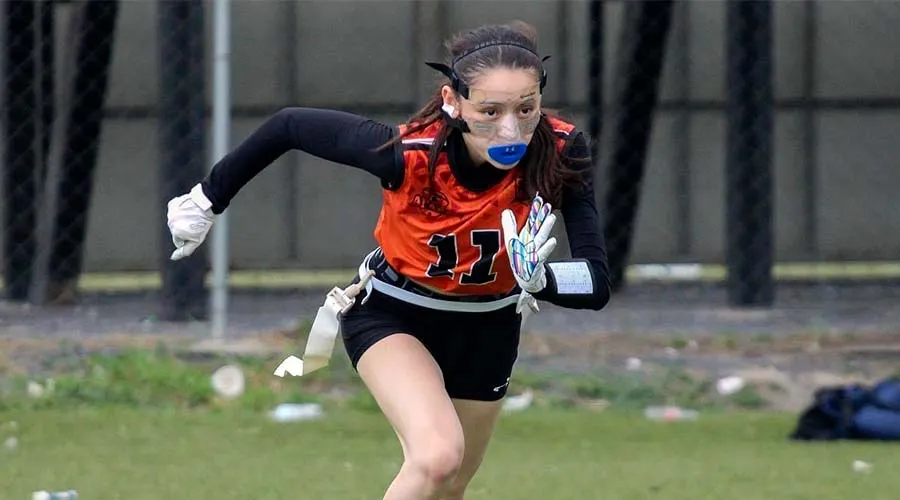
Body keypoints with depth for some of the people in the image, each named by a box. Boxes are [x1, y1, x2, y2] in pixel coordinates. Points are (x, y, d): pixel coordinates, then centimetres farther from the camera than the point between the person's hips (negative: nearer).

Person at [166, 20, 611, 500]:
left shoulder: (561, 152, -30)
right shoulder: (408, 153, -35)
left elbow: (596, 285, -31)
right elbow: (289, 126, -19)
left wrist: (539, 276, -53)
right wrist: (208, 199, -6)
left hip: (487, 327, 3)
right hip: (391, 314, -3)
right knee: (438, 456, -30)